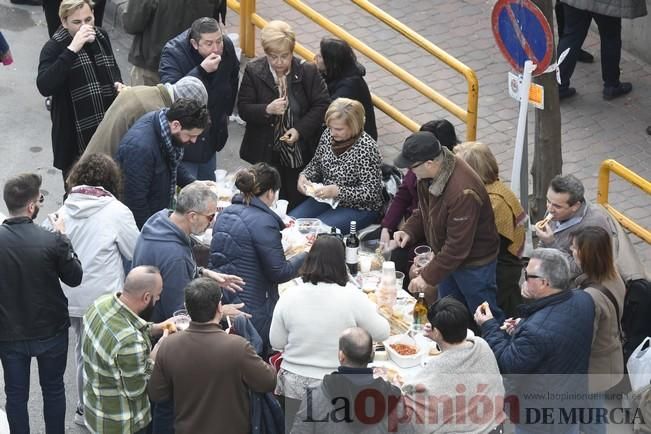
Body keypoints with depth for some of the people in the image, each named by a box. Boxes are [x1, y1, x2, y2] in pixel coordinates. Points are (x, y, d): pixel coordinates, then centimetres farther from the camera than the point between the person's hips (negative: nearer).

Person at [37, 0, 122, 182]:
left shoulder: (101, 37, 2)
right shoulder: (54, 47, -17)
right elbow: (44, 87, -33)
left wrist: (118, 83, -3)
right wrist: (72, 49, -35)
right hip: (75, 136, -5)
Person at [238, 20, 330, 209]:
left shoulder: (308, 71, -7)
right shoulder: (253, 71, -5)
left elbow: (322, 105, -6)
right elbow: (243, 109, -5)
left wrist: (300, 130, -17)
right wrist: (267, 110, -25)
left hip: (301, 154, 0)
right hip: (265, 154, 1)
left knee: (298, 205, 9)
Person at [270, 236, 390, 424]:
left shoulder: (289, 296, -9)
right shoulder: (352, 297, -15)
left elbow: (276, 343, 1)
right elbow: (382, 333, -2)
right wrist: (372, 310, 16)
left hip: (293, 387, 2)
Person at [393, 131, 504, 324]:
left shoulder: (463, 192, -36)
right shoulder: (430, 175, -9)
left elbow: (457, 247, -32)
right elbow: (424, 210, 11)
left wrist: (427, 277, -26)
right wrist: (409, 231, -8)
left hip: (474, 265, -9)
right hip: (447, 258, 9)